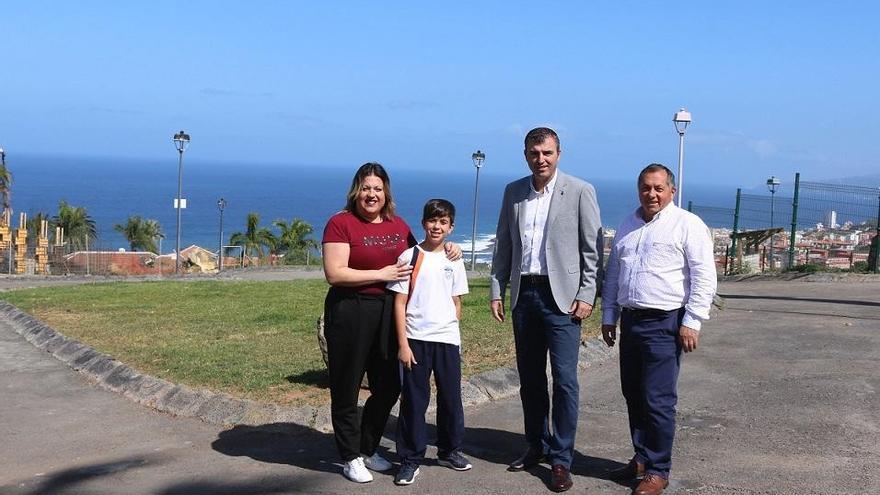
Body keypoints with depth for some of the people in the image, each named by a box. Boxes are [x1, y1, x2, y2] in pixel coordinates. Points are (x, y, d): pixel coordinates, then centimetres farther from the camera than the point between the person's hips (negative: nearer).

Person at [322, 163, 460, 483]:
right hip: (350, 312, -6)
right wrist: (381, 274, -17)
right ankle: (351, 458, 22)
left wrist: (446, 249, 6)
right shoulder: (340, 223, -9)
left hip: (388, 312, 6)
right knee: (346, 389, 6)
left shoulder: (398, 225, 9)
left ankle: (367, 449, 33)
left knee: (388, 386, 14)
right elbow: (334, 274, -17)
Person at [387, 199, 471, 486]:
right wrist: (403, 344, -8)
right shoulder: (409, 257, -2)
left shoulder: (454, 260, 8)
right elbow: (400, 303, -4)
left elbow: (457, 303, 14)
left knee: (451, 397, 10)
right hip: (415, 340, -3)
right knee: (414, 400, 2)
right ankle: (410, 459, 11)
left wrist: (452, 330, 6)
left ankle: (449, 451, 27)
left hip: (447, 339, 3)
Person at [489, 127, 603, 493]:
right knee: (529, 377, 12)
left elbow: (592, 249, -4)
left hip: (561, 296, -4)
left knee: (564, 379, -4)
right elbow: (503, 245, 13)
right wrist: (496, 290, 7)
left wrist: (586, 296, -10)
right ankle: (537, 446, 26)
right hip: (523, 294, 5)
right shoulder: (513, 192, 10)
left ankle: (561, 459, 5)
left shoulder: (580, 191, -3)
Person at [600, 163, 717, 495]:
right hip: (630, 321, 7)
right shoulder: (627, 227, 16)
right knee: (633, 395, 12)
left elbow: (704, 278, -9)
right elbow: (613, 275, 21)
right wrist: (609, 317, 18)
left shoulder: (687, 225, -4)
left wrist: (692, 322, -13)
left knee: (658, 401, -5)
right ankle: (641, 458, 25)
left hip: (664, 324, -7)